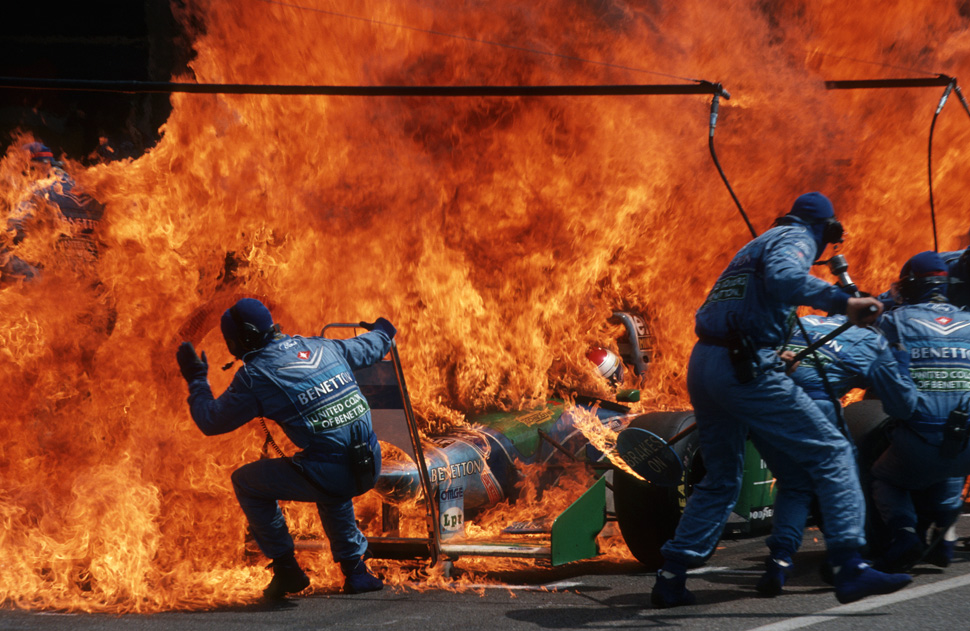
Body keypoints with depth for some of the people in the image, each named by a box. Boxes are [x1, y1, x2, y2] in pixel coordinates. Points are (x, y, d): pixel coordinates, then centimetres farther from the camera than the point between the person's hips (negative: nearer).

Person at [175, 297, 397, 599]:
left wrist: (196, 380, 24)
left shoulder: (254, 377, -4)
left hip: (329, 475, -6)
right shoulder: (323, 347, 13)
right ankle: (355, 569, 34)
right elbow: (368, 348, 33)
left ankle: (286, 570, 20)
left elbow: (211, 422, 7)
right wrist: (383, 332, 57)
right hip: (370, 469, 6)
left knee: (245, 481, 18)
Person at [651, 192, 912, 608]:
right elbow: (782, 276, -21)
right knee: (831, 453, -8)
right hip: (744, 366, -9)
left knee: (720, 480, 21)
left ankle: (671, 578, 17)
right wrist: (842, 302, -26)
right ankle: (850, 568, -20)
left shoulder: (755, 245, 29)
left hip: (701, 365, 9)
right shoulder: (797, 238, 2)